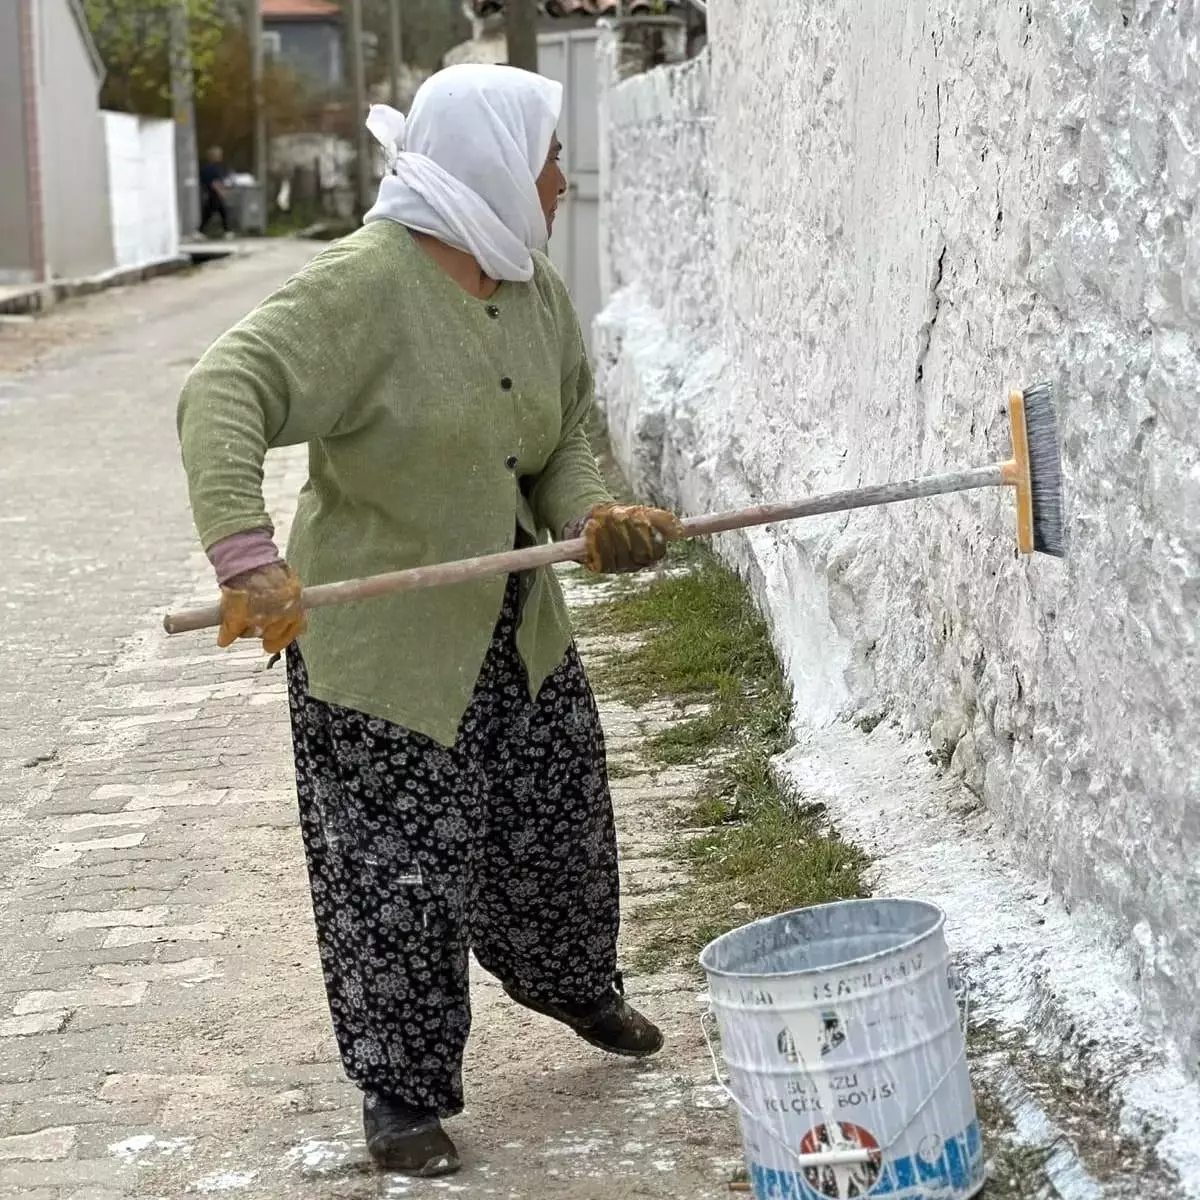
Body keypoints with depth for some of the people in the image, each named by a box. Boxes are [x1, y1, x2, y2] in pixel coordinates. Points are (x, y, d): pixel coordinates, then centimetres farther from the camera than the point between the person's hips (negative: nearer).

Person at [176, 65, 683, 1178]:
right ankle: (402, 1093, 18)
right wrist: (247, 553, -46)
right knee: (399, 873, -1)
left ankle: (572, 985, 50)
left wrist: (592, 517, -9)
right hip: (379, 630, -7)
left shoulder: (537, 292, 3)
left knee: (557, 818, 21)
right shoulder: (361, 285, -22)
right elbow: (225, 394, -33)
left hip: (516, 623, 8)